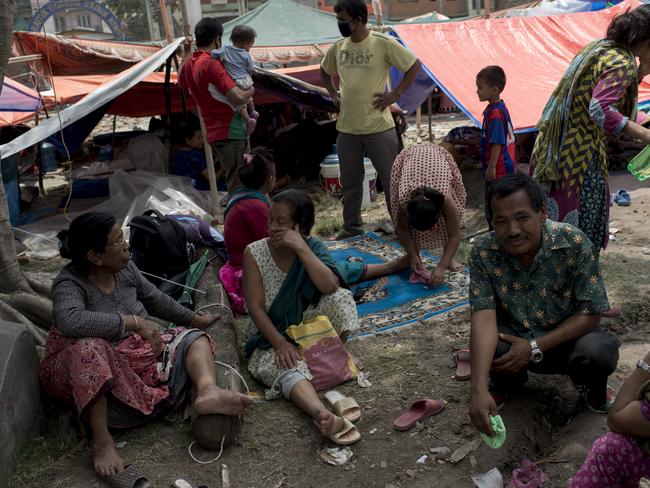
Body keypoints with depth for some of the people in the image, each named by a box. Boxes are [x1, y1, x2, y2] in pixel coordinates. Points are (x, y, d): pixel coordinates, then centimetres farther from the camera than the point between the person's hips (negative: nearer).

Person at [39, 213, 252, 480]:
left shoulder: (125, 267, 1)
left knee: (193, 337, -3)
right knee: (89, 346, -38)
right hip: (96, 378, -7)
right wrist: (134, 322, -38)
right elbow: (69, 320, -41)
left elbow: (154, 298, 18)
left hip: (137, 353, 7)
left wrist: (193, 319, 28)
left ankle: (207, 392, -37)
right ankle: (101, 440, -34)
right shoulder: (69, 284, -19)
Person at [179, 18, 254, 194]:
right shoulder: (212, 64, -17)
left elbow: (181, 81, 36)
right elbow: (238, 98, -26)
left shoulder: (189, 64, 10)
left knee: (233, 181, 17)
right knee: (237, 184, -8)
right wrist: (251, 90, -5)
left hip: (214, 132, 9)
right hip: (230, 133, -9)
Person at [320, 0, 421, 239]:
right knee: (349, 183, 13)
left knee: (392, 180, 2)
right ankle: (352, 227, 27)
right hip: (347, 128, 5)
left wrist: (396, 94, -8)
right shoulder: (338, 47, 7)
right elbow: (324, 72, 26)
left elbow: (415, 65, -4)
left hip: (379, 127, -5)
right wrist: (334, 96, 13)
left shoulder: (383, 43, -9)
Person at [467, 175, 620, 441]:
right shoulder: (483, 252, -20)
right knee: (485, 344, -30)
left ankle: (591, 387, 8)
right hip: (514, 340, 1)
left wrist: (535, 347, -28)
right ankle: (507, 380, 9)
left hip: (565, 339, -1)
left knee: (599, 351, -32)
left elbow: (590, 314, -18)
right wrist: (479, 390, -41)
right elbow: (484, 318, -28)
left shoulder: (574, 244, -23)